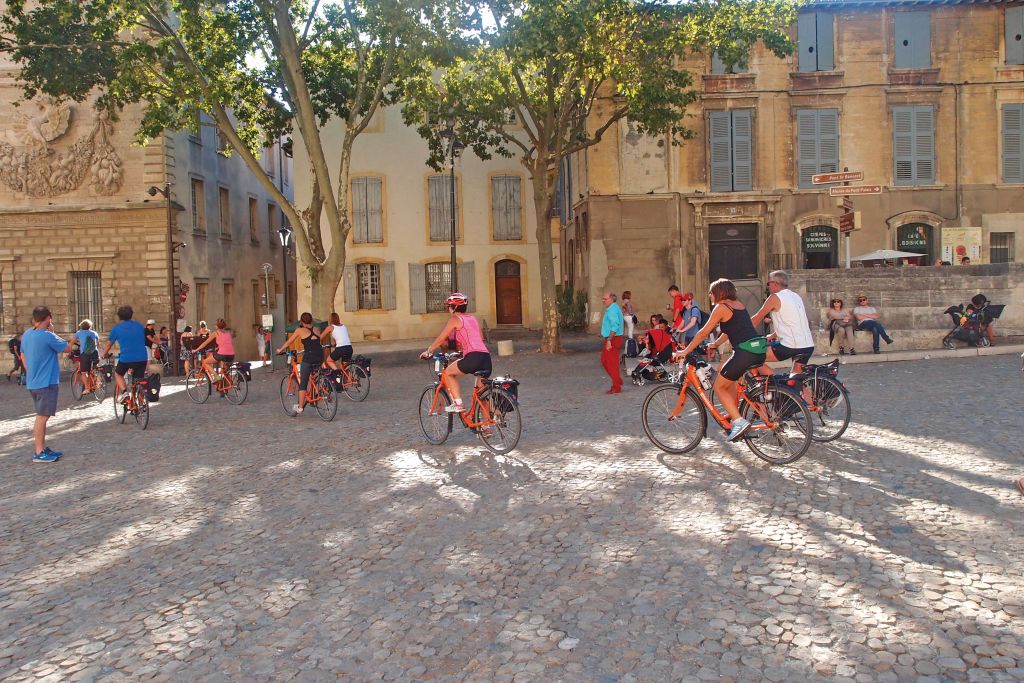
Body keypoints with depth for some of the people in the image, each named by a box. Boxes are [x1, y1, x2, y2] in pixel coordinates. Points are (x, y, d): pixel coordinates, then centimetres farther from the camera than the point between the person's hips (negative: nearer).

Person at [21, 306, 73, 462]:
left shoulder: (26, 334, 8)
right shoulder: (48, 336, -19)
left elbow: (24, 358, 16)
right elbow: (68, 348, -10)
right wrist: (52, 332, -5)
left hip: (32, 383, 9)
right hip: (46, 383, -9)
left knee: (42, 416, 16)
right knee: (42, 416, -4)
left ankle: (43, 448, 22)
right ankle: (39, 453, -1)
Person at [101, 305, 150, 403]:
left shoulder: (116, 328, 4)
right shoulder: (139, 325, 12)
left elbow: (109, 344, 16)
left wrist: (104, 354, 35)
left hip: (126, 358, -2)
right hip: (142, 358, 2)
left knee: (118, 374, 24)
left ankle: (123, 391, 3)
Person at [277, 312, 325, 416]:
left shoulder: (300, 330, 7)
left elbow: (288, 342, 16)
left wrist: (280, 350, 33)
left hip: (309, 357, -5)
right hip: (320, 358, 5)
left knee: (303, 384, 2)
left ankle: (300, 407, 3)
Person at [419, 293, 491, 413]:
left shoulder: (455, 319, 6)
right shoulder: (473, 319, 24)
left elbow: (440, 340, 10)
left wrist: (428, 351, 24)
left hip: (474, 358, -7)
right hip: (487, 358, 7)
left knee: (447, 373, 15)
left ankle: (458, 403, 3)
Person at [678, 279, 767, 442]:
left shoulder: (721, 307, -2)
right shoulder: (739, 305, 21)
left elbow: (703, 333, 1)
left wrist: (685, 351, 8)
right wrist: (715, 344, 37)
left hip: (745, 352, -8)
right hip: (760, 350, 8)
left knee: (719, 387, 7)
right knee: (725, 373, 30)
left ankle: (739, 422, -7)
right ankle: (734, 413, 29)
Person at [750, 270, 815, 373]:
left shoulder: (775, 297, -5)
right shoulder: (796, 296, 19)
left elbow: (756, 319, 2)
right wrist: (771, 337, 29)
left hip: (791, 347, -8)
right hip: (808, 346, 8)